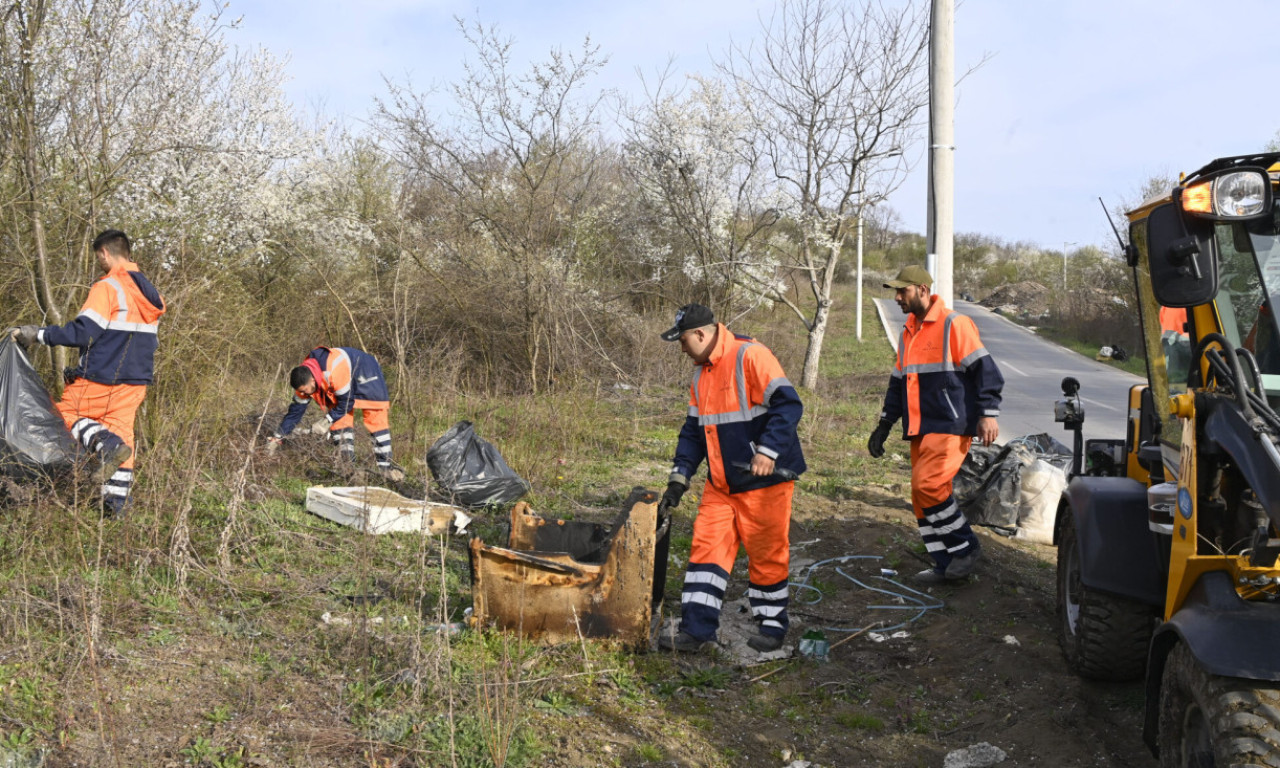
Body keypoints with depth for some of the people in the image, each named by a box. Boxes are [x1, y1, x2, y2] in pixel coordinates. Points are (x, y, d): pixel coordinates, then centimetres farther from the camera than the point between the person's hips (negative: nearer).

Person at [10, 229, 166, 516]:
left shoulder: (107, 288, -13)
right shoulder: (150, 293, 12)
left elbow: (83, 332, -19)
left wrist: (39, 334, -10)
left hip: (101, 376, -7)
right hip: (137, 380, 7)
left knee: (67, 411, 11)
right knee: (121, 427, 9)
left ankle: (107, 445, -17)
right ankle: (117, 502, 5)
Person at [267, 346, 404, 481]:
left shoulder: (335, 373, -44)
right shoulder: (304, 379, -20)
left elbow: (347, 402, -30)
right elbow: (295, 411, -9)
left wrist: (328, 421, -25)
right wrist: (277, 437, -9)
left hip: (366, 378, -7)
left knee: (377, 420, -12)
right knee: (340, 423, -6)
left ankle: (386, 466, -8)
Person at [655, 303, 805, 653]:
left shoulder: (751, 356, -15)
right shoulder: (701, 374, 13)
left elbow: (788, 404, -21)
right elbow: (693, 430, 18)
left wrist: (768, 452, -29)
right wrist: (679, 479, 11)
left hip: (765, 480, -8)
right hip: (721, 484, 8)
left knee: (767, 554, 4)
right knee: (707, 548, 3)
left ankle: (771, 626, 21)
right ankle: (696, 629, 7)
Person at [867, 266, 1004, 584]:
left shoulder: (954, 325, -8)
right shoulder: (908, 333, 18)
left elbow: (985, 369, -11)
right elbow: (898, 382, 24)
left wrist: (988, 414, -18)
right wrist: (884, 425, 22)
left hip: (951, 426, -8)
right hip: (920, 430, 9)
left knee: (928, 485, -19)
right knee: (922, 496, 6)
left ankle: (966, 546, -1)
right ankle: (946, 564, 14)